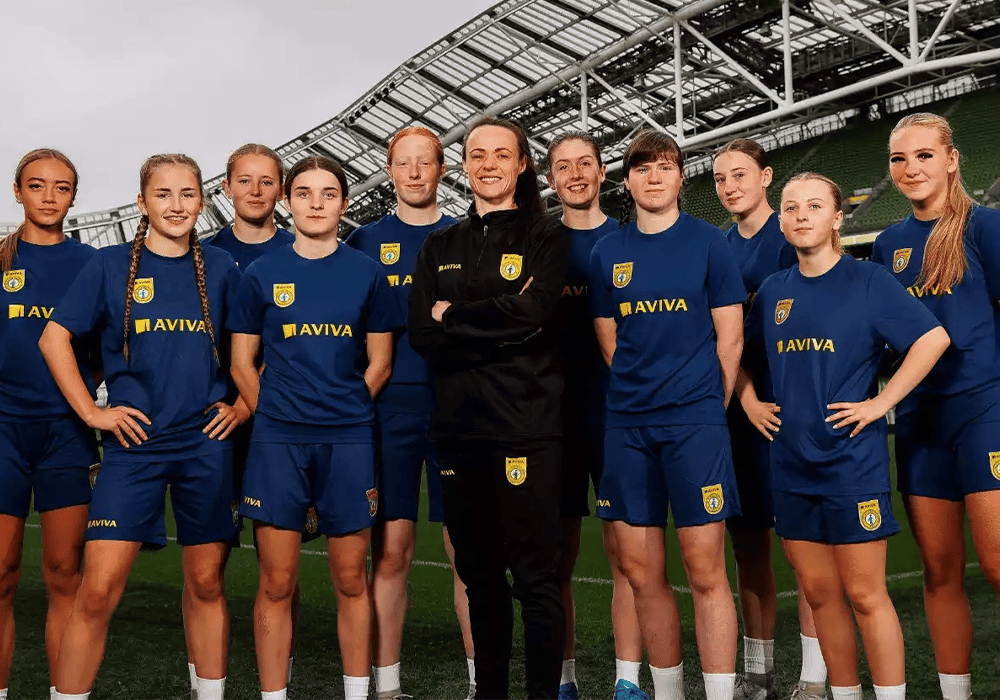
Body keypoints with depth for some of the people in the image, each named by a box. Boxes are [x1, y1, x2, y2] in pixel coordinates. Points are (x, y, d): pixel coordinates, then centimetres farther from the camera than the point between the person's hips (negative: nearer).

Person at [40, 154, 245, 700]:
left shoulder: (220, 269, 7)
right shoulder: (110, 265, 2)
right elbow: (54, 338, 3)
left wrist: (243, 405, 5)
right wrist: (92, 411, -3)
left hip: (206, 444, 2)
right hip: (134, 443, -1)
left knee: (206, 583, 9)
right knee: (98, 589, -8)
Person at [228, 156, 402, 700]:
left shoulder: (366, 274, 7)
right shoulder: (261, 275, 6)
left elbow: (380, 364, 10)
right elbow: (242, 363, 9)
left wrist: (342, 411, 4)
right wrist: (278, 416, 4)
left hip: (348, 441, 0)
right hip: (277, 441, 0)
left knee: (351, 580, 6)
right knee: (276, 582, 1)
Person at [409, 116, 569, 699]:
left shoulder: (546, 237, 5)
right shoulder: (441, 247, 15)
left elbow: (529, 314, -13)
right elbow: (422, 335, 1)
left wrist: (453, 315, -4)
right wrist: (497, 325, -9)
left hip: (527, 426, -4)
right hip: (459, 426, 4)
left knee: (535, 575, -3)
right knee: (479, 575, 12)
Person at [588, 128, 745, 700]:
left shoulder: (708, 241, 2)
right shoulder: (608, 252, 10)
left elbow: (730, 337, 3)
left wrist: (709, 408, 4)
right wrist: (644, 395, 8)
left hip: (696, 421, -3)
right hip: (628, 425, 4)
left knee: (706, 572, -4)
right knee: (642, 571, 7)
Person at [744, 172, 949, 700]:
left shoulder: (867, 280, -4)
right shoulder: (773, 291, 10)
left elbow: (933, 338, -12)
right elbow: (744, 355, 24)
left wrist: (880, 402, -14)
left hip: (852, 458, -5)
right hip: (790, 463, 5)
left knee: (864, 594, -2)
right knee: (819, 593, 11)